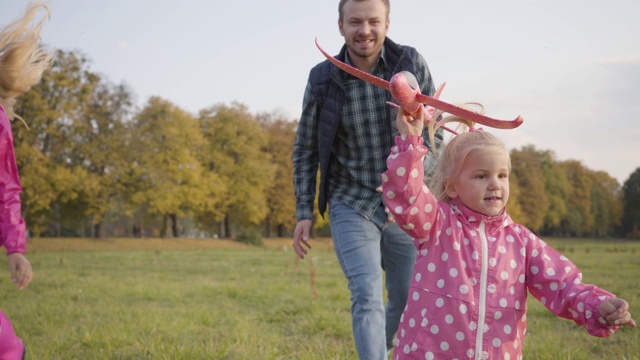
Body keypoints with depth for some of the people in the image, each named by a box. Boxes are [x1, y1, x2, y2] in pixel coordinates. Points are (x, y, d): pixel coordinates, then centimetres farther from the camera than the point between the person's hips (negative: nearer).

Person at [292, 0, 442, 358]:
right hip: (351, 206, -2)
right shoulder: (323, 79, -8)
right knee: (367, 297, -17)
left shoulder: (412, 63, -8)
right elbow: (305, 150, 4)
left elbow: (434, 132, -2)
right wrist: (304, 213, -1)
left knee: (407, 301, 12)